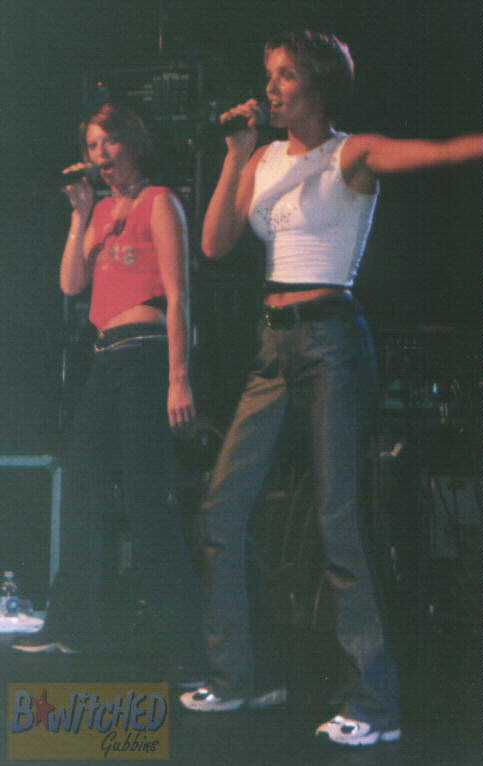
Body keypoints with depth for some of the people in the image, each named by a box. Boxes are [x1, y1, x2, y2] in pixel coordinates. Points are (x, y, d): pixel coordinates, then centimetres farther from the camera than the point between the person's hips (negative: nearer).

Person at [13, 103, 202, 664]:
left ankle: (179, 625, -1)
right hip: (107, 359, 8)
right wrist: (81, 215, 3)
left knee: (143, 492, -9)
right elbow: (72, 283, 10)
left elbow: (177, 296, -9)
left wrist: (178, 379, -16)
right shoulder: (103, 211, 19)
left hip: (147, 353, -8)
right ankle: (73, 624, 12)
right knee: (82, 486, 6)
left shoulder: (158, 203, -3)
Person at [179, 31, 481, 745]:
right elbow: (214, 243, 5)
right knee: (222, 509, 6)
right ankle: (240, 674, 18)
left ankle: (374, 701, -6)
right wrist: (237, 156, -1)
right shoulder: (263, 160, 14)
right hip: (275, 343, 7)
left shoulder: (353, 155, -4)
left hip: (332, 339, -7)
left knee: (339, 518, -11)